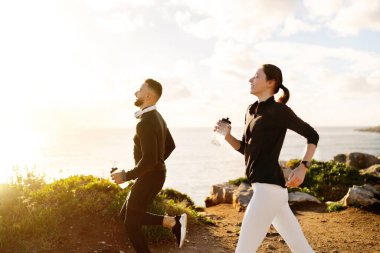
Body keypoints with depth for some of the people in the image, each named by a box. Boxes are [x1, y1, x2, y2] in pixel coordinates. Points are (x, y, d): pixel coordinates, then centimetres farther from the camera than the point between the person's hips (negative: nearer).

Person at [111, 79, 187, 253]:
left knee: (131, 224, 3)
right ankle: (173, 222, 11)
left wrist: (126, 176, -18)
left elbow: (148, 160, -30)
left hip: (149, 178, -10)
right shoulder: (157, 117, 7)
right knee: (130, 216, 18)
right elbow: (170, 145, 18)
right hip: (155, 174, 10)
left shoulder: (145, 123, -24)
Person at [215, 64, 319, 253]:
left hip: (268, 187, -9)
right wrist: (227, 136, 4)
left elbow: (312, 135, 2)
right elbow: (246, 149, 22)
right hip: (266, 187, 9)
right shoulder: (252, 110, 17)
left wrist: (303, 167, -10)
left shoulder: (279, 110, -7)